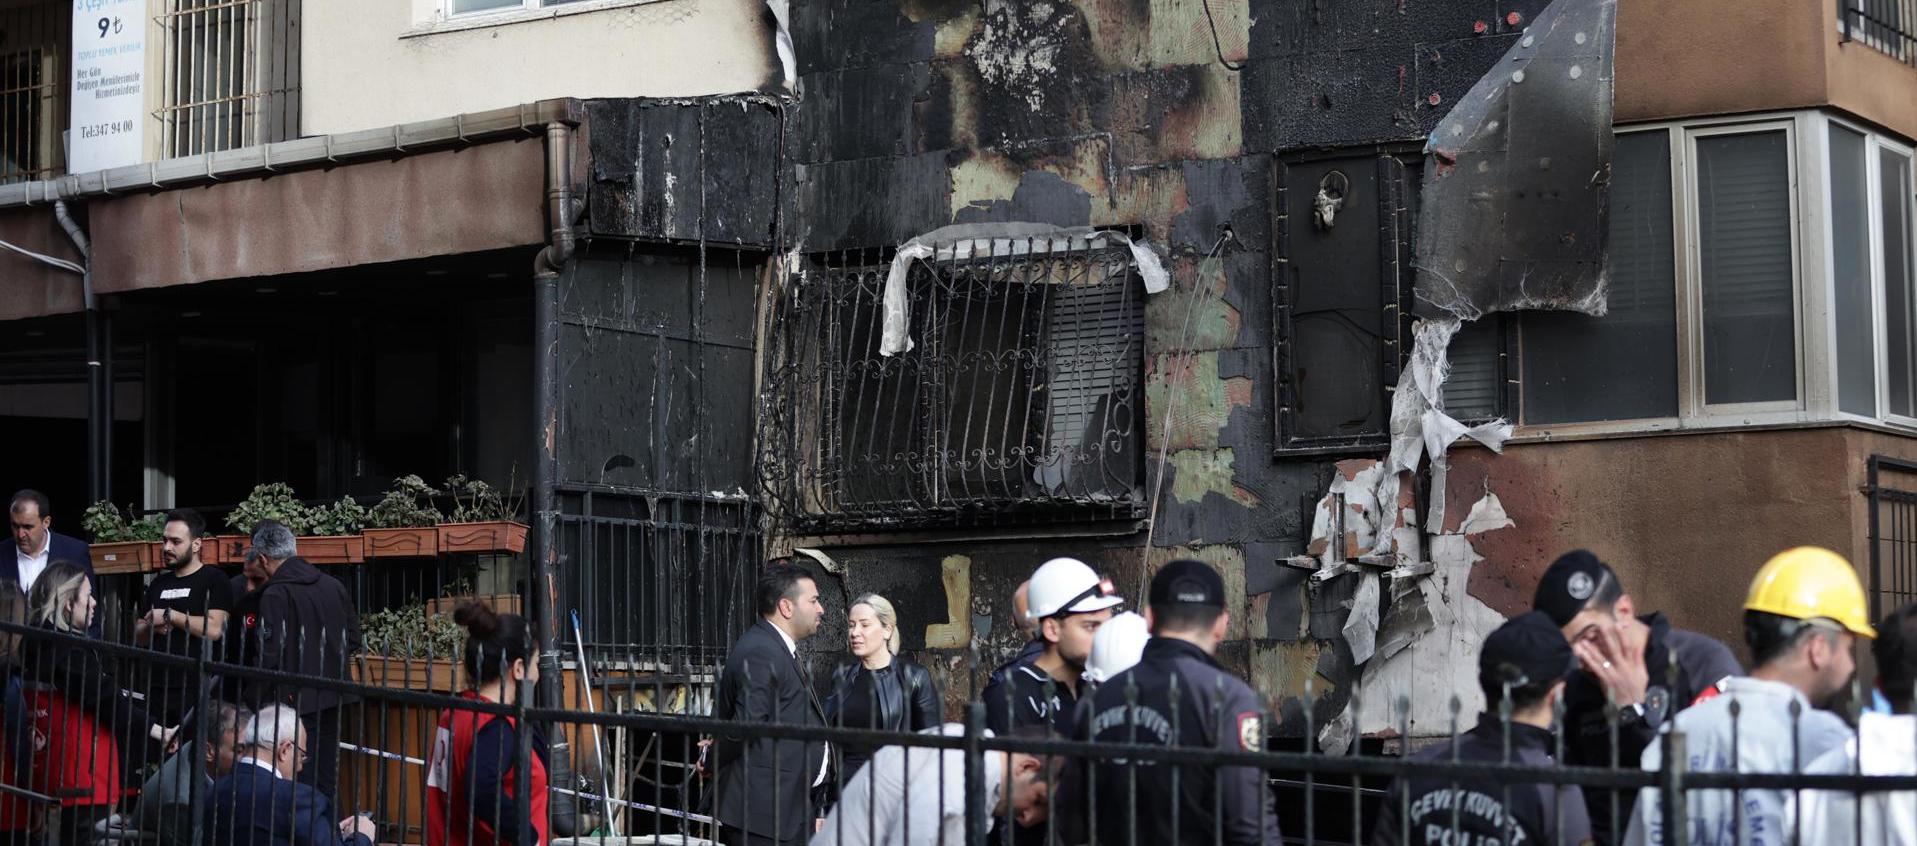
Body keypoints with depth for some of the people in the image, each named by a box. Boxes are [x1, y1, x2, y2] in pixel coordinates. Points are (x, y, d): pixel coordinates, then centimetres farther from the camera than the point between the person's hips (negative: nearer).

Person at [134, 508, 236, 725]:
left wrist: (168, 615, -9)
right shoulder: (158, 583, 19)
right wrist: (152, 626, 0)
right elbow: (138, 636, 22)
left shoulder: (214, 580, -1)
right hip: (157, 690, 6)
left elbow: (213, 629, -14)